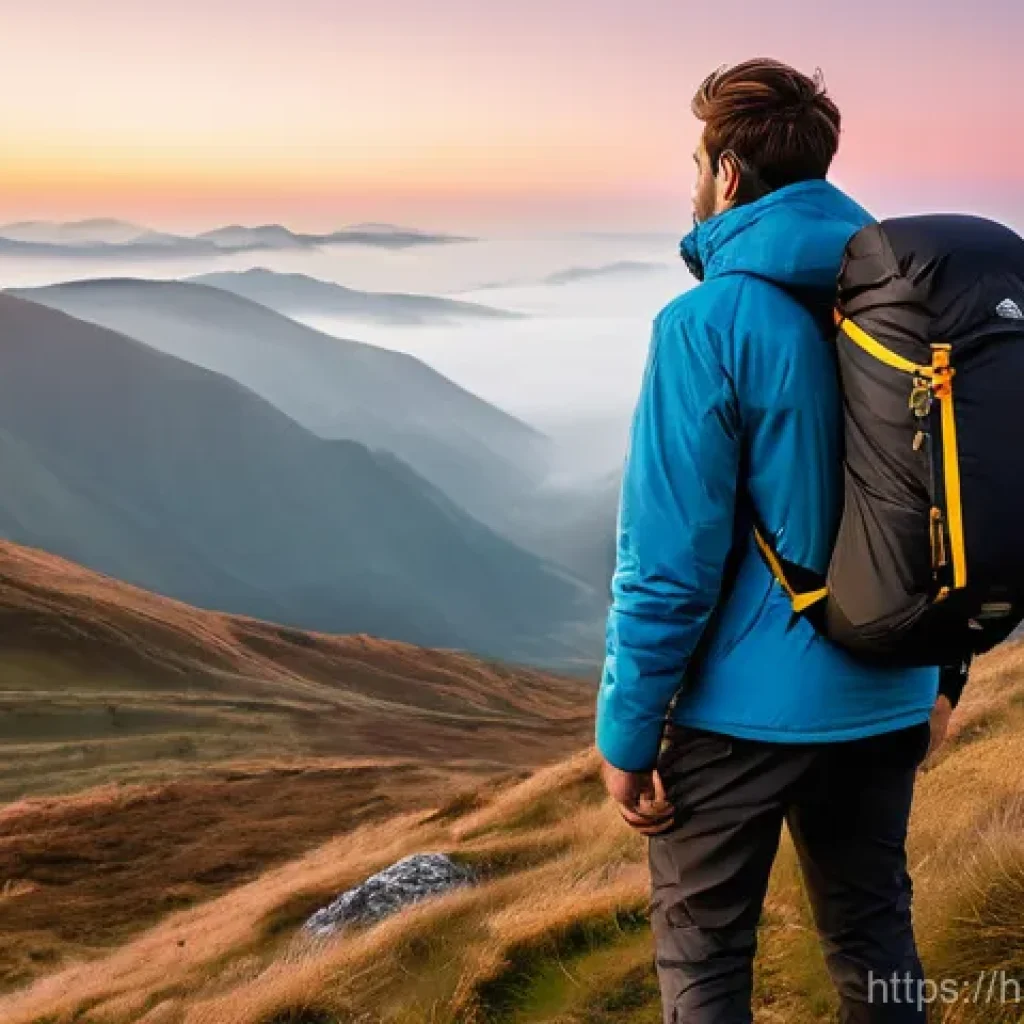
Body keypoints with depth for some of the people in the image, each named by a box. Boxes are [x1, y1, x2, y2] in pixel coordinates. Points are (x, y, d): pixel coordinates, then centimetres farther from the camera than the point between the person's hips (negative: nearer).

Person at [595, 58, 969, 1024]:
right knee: (874, 935, 22)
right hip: (886, 702, 6)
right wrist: (942, 673, 18)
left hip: (746, 709, -6)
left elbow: (669, 557, -19)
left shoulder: (707, 324, -17)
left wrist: (625, 733, -9)